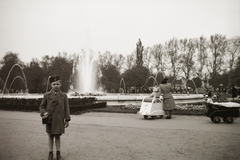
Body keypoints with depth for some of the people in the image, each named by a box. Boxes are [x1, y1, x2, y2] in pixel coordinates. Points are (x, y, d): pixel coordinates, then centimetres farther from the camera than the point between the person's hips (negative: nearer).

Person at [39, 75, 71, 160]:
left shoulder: (64, 96, -1)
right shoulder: (47, 95, 0)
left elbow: (66, 108, 1)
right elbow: (42, 106, 8)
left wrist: (67, 120, -1)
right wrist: (44, 112, -12)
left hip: (59, 120, 0)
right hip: (50, 119, 0)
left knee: (58, 136, 9)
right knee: (50, 136, 9)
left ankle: (58, 153, 22)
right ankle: (50, 153, 22)